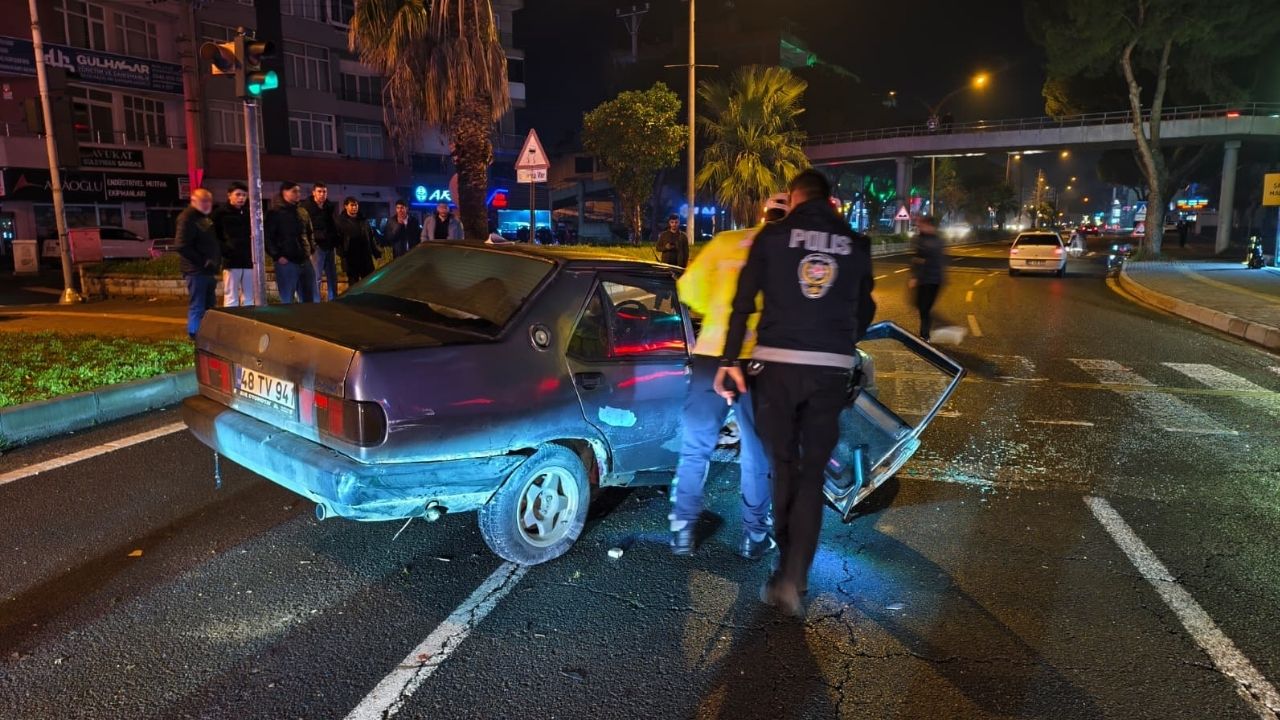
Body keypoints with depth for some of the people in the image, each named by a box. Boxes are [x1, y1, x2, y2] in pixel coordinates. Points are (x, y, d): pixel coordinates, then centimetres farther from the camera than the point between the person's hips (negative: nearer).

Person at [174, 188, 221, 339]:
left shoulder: (207, 218, 17)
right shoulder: (187, 218, -11)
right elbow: (181, 246, -20)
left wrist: (217, 261, 12)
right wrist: (202, 261, -18)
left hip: (208, 270, 10)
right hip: (196, 270, -10)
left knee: (209, 305, 16)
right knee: (197, 307, -7)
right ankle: (195, 337, -2)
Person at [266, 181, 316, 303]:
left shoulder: (303, 212, 15)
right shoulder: (275, 213, -2)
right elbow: (268, 237, -6)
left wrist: (311, 252, 12)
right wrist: (277, 256, -12)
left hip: (305, 261, 5)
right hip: (286, 262, -5)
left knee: (308, 300, 9)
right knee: (287, 301, -1)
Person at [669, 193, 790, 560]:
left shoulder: (726, 241, 6)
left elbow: (690, 287, 6)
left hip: (713, 353, 1)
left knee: (696, 447, 13)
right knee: (757, 454, 13)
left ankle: (683, 529, 18)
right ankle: (754, 535, 20)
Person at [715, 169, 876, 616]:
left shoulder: (772, 235, 4)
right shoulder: (856, 244, 10)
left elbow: (743, 302, -3)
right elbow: (865, 311, 16)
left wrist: (730, 360, -3)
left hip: (776, 362, -1)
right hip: (832, 368, 1)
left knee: (784, 467, 14)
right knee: (812, 474, 8)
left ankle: (787, 571, 23)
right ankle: (794, 578, -1)